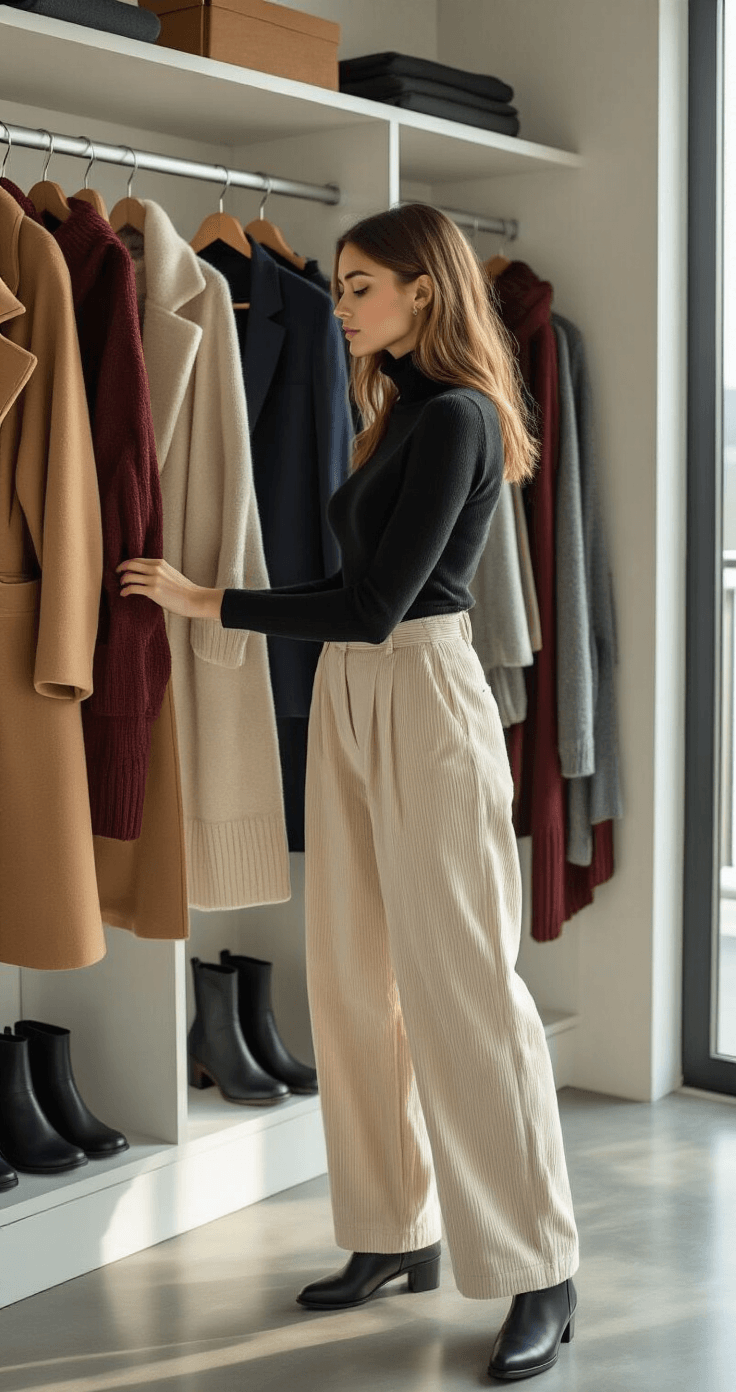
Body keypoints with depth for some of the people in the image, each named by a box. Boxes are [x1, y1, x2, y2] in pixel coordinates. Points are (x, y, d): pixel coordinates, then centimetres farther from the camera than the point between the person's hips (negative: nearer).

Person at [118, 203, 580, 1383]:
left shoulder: (454, 418, -13)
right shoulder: (403, 412, 15)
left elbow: (377, 605, -18)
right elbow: (365, 586, 12)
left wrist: (213, 604, -12)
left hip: (424, 699, -9)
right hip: (353, 698, 9)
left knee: (461, 986, -5)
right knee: (355, 979, 11)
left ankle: (540, 1272, 7)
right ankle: (398, 1232, 23)